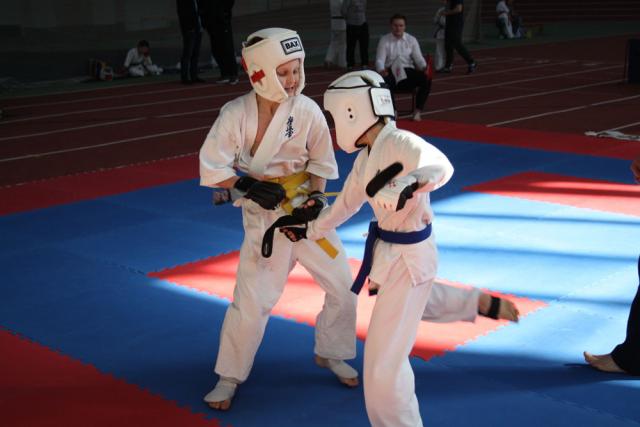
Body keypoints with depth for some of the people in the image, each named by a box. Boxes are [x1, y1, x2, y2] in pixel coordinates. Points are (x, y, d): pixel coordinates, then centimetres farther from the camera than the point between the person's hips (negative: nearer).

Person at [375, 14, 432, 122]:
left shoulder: (411, 40, 10)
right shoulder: (384, 40, 4)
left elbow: (419, 58, 4)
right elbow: (380, 60, -4)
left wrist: (425, 68, -20)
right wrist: (382, 70, -28)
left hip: (408, 72, 2)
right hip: (391, 72, -2)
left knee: (426, 79, -29)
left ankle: (418, 111, -16)